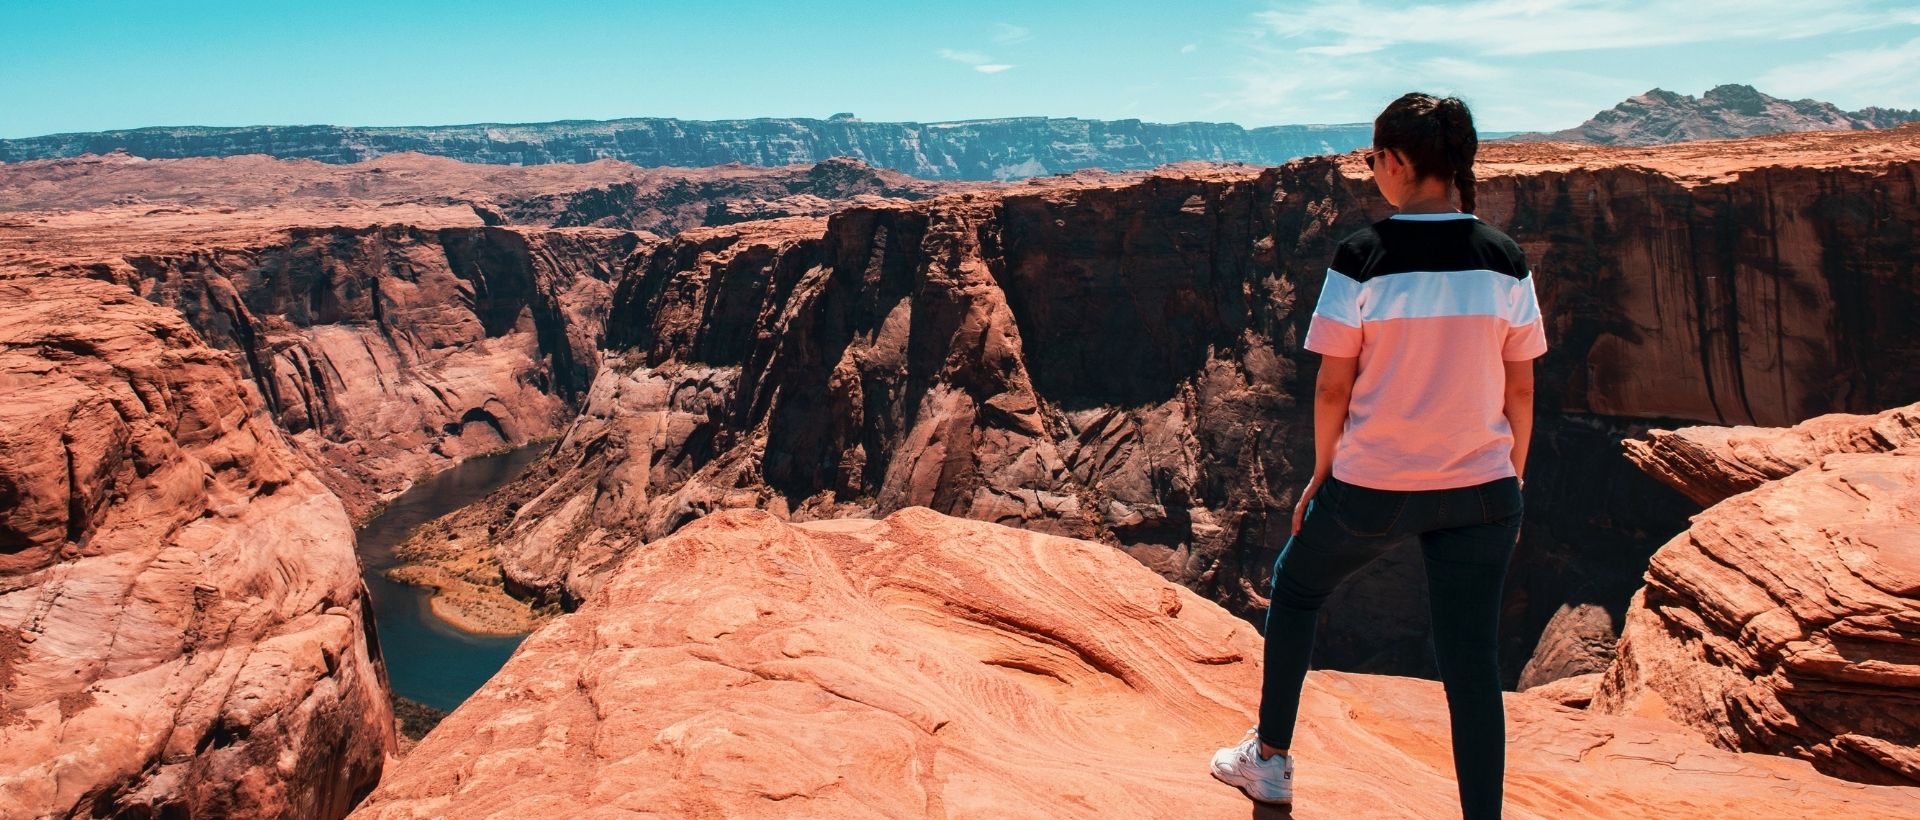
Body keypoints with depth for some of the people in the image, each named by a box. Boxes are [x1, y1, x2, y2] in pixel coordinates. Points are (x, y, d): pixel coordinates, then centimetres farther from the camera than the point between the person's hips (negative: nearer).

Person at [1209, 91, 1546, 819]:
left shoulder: (1363, 257, -12)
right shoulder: (1505, 260, -3)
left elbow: (1333, 387, -9)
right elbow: (1520, 390, 2)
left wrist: (1322, 473, 6)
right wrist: (1511, 482, 15)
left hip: (1372, 487, -2)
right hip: (1480, 491, 2)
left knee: (1294, 587, 23)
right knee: (1472, 662, 8)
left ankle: (1270, 760, 35)